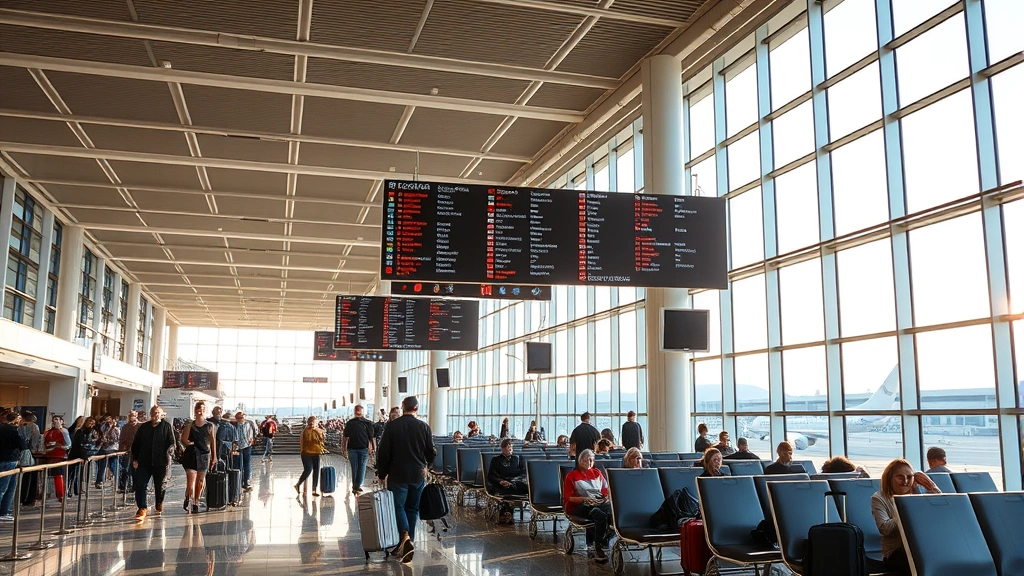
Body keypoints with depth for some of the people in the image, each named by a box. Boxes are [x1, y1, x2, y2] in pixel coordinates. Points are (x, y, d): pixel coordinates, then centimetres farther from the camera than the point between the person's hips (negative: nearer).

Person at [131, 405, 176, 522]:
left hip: (160, 462, -2)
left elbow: (171, 442, -2)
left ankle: (159, 505, 32)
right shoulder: (144, 427, 12)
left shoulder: (167, 426, 3)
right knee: (140, 485, -8)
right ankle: (142, 508, -3)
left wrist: (168, 453, -17)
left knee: (160, 486, 11)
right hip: (144, 462, 2)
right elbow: (136, 444, 14)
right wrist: (135, 458, 6)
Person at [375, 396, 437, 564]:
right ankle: (407, 543, 17)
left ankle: (405, 537, -16)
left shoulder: (392, 426, -8)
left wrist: (382, 473, 7)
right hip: (418, 474, 1)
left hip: (398, 474, -1)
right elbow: (431, 452, -1)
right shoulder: (424, 427, -6)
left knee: (400, 506, 7)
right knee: (412, 508, 13)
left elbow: (383, 452, -6)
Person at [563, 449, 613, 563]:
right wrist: (584, 499, -11)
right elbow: (567, 497, 4)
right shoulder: (572, 475, 13)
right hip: (579, 506, -4)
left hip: (600, 503, 4)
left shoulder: (597, 473, 26)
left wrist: (607, 496, -1)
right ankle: (597, 549, -33)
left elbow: (606, 489, 23)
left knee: (613, 511, -33)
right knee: (601, 515, -37)